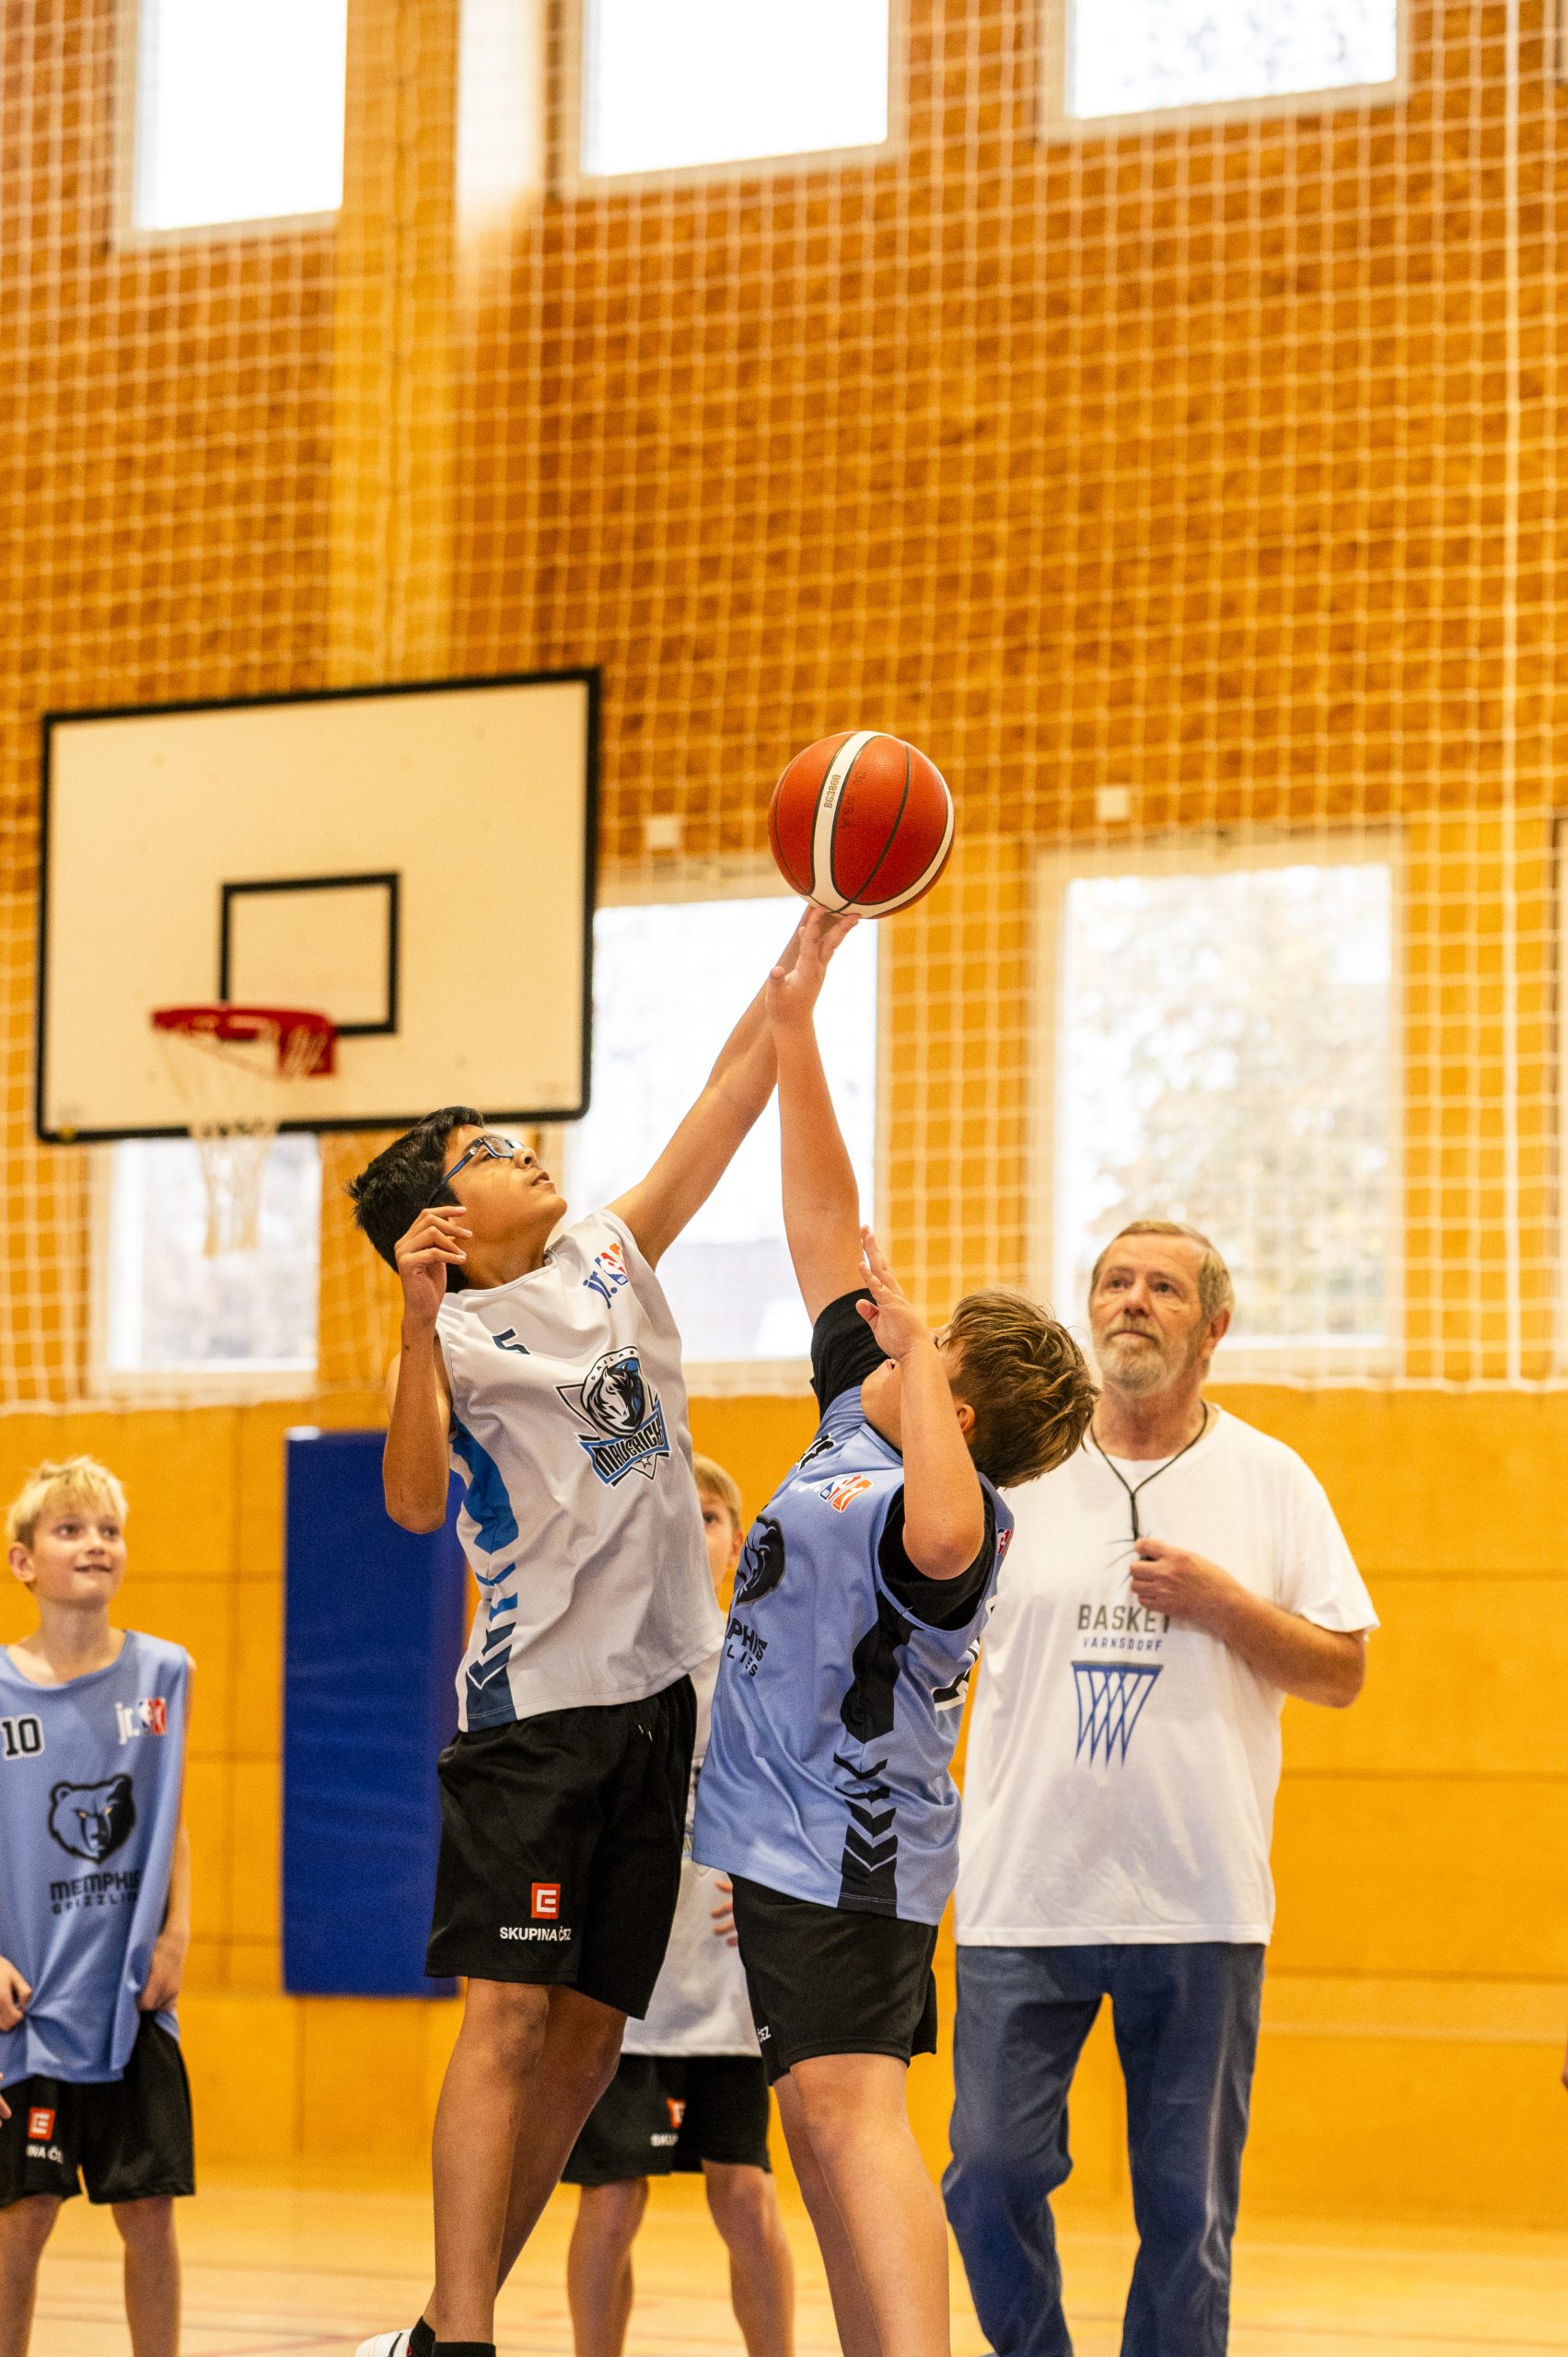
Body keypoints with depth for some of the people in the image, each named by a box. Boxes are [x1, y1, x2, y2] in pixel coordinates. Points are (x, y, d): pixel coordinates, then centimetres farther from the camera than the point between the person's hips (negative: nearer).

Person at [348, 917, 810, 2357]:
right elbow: (416, 1503, -19)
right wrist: (421, 1321, -30)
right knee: (509, 2012, -15)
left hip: (660, 1691, 6)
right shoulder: (452, 1336, -3)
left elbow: (733, 1098, 13)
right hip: (536, 1701, -6)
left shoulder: (613, 1258, 15)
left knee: (591, 2031, 6)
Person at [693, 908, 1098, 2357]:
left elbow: (944, 1535, -44)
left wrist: (915, 1354, -36)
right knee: (823, 2128, 10)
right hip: (793, 1841, 10)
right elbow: (827, 1220, 13)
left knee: (848, 2106, -20)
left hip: (848, 1853, -10)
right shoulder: (858, 1424, 9)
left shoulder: (960, 1519, -15)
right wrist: (793, 1015, 12)